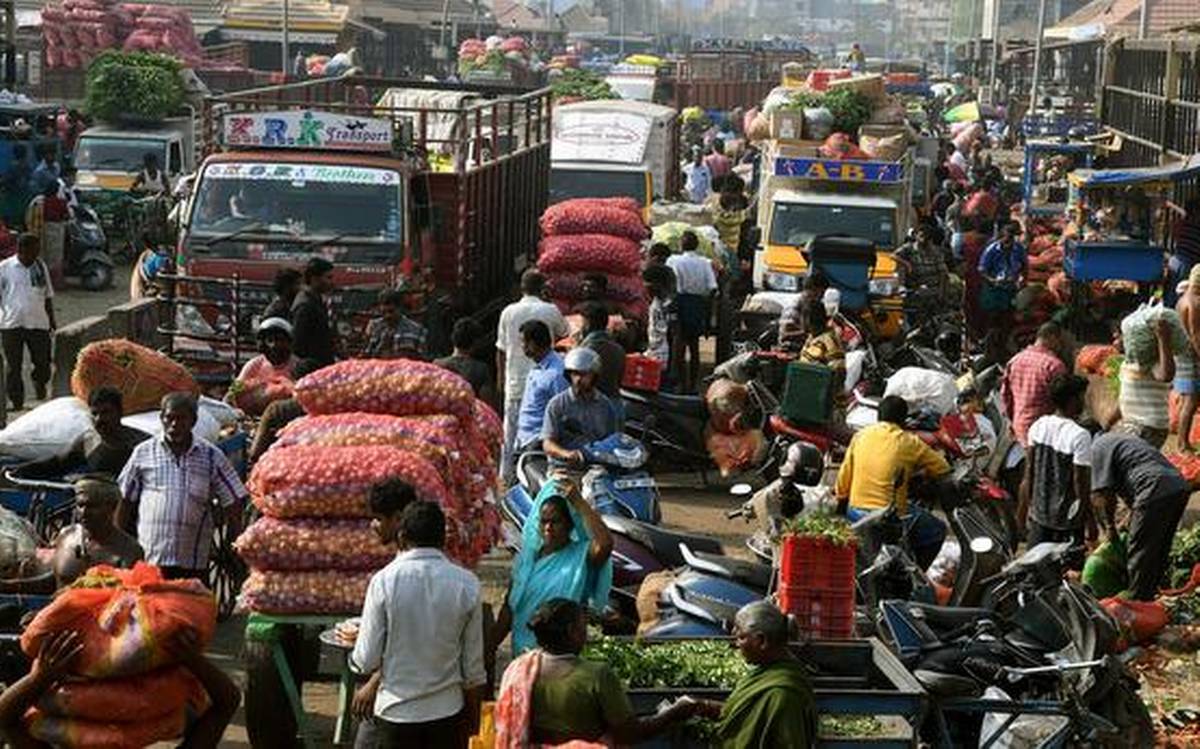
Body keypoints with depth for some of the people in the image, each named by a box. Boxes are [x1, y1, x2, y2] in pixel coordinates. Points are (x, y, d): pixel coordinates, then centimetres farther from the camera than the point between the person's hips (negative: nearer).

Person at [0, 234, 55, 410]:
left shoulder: (41, 266, 8)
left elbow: (48, 295, 16)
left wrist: (51, 319, 16)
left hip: (38, 323, 2)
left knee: (43, 361, 2)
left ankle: (39, 382, 33)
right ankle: (17, 401, 13)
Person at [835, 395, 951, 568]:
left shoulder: (860, 436, 5)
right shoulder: (908, 443, -6)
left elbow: (844, 475, 9)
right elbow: (942, 468, 1)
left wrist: (840, 503, 23)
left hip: (854, 512, 5)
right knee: (937, 530, 15)